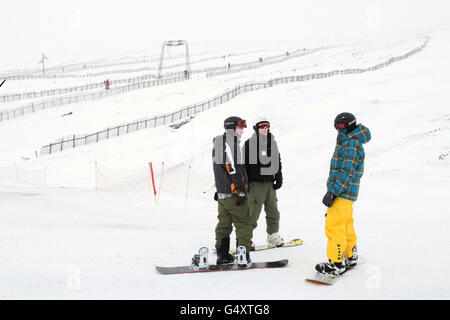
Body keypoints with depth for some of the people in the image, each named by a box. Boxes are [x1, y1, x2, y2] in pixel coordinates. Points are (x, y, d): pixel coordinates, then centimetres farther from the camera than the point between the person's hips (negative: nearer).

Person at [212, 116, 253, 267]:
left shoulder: (218, 143, 17)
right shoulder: (231, 142, -13)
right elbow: (233, 168, -20)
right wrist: (241, 190, -20)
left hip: (222, 192, 9)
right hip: (233, 192, -9)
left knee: (224, 223, 14)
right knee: (243, 224, -4)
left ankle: (222, 255, 17)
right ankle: (244, 257, -6)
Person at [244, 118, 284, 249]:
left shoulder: (272, 143, 14)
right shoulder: (249, 144, -4)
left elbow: (277, 162, 19)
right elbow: (244, 164, -5)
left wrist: (279, 179, 12)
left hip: (270, 183, 6)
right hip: (255, 183, -6)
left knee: (273, 211, 11)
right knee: (253, 212, -8)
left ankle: (273, 236, 25)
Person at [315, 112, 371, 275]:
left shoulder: (351, 143, -13)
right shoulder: (350, 142, 19)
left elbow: (347, 172, -21)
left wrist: (332, 192, -23)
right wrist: (333, 191, 25)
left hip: (342, 193, -10)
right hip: (347, 193, 10)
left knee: (334, 227, -9)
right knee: (346, 225, 17)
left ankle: (336, 263, -6)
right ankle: (350, 257, 28)